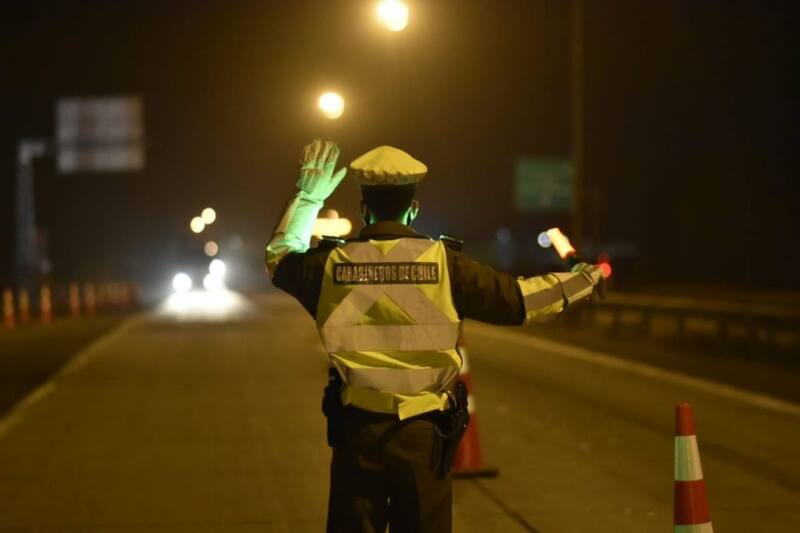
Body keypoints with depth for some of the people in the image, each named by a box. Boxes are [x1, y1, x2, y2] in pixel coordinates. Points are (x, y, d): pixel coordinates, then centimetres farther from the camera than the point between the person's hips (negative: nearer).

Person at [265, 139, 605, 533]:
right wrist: (583, 280, 14)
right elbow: (516, 299, -1)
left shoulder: (331, 264, -4)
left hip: (356, 428, 1)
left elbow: (278, 260, 18)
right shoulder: (442, 262, -9)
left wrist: (307, 197, 25)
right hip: (423, 431, -1)